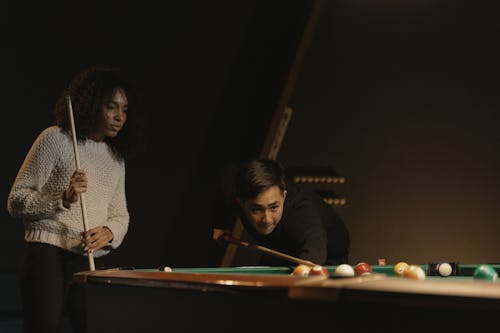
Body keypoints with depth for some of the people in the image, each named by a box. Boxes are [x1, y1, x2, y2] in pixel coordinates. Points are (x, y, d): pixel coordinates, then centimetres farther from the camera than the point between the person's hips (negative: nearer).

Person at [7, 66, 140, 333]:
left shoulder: (116, 158, 15)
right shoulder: (55, 138, -4)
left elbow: (120, 215, 18)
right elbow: (16, 202, -4)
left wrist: (109, 232, -5)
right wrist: (63, 198, -20)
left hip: (92, 263, 6)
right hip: (48, 259, -5)